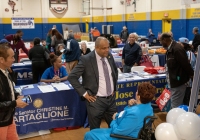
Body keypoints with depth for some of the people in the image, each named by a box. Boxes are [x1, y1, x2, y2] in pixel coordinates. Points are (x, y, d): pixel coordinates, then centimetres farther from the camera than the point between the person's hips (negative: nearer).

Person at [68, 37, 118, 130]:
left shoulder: (109, 56, 2)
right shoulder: (86, 59, -16)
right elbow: (72, 77, -14)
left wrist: (114, 88, 13)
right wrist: (84, 93, -15)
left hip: (111, 98, 5)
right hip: (96, 100, -5)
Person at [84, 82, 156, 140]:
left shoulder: (134, 114, -38)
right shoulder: (147, 106, -7)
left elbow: (117, 131, -27)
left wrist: (114, 119, -8)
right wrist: (130, 105, -12)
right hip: (129, 134, 10)